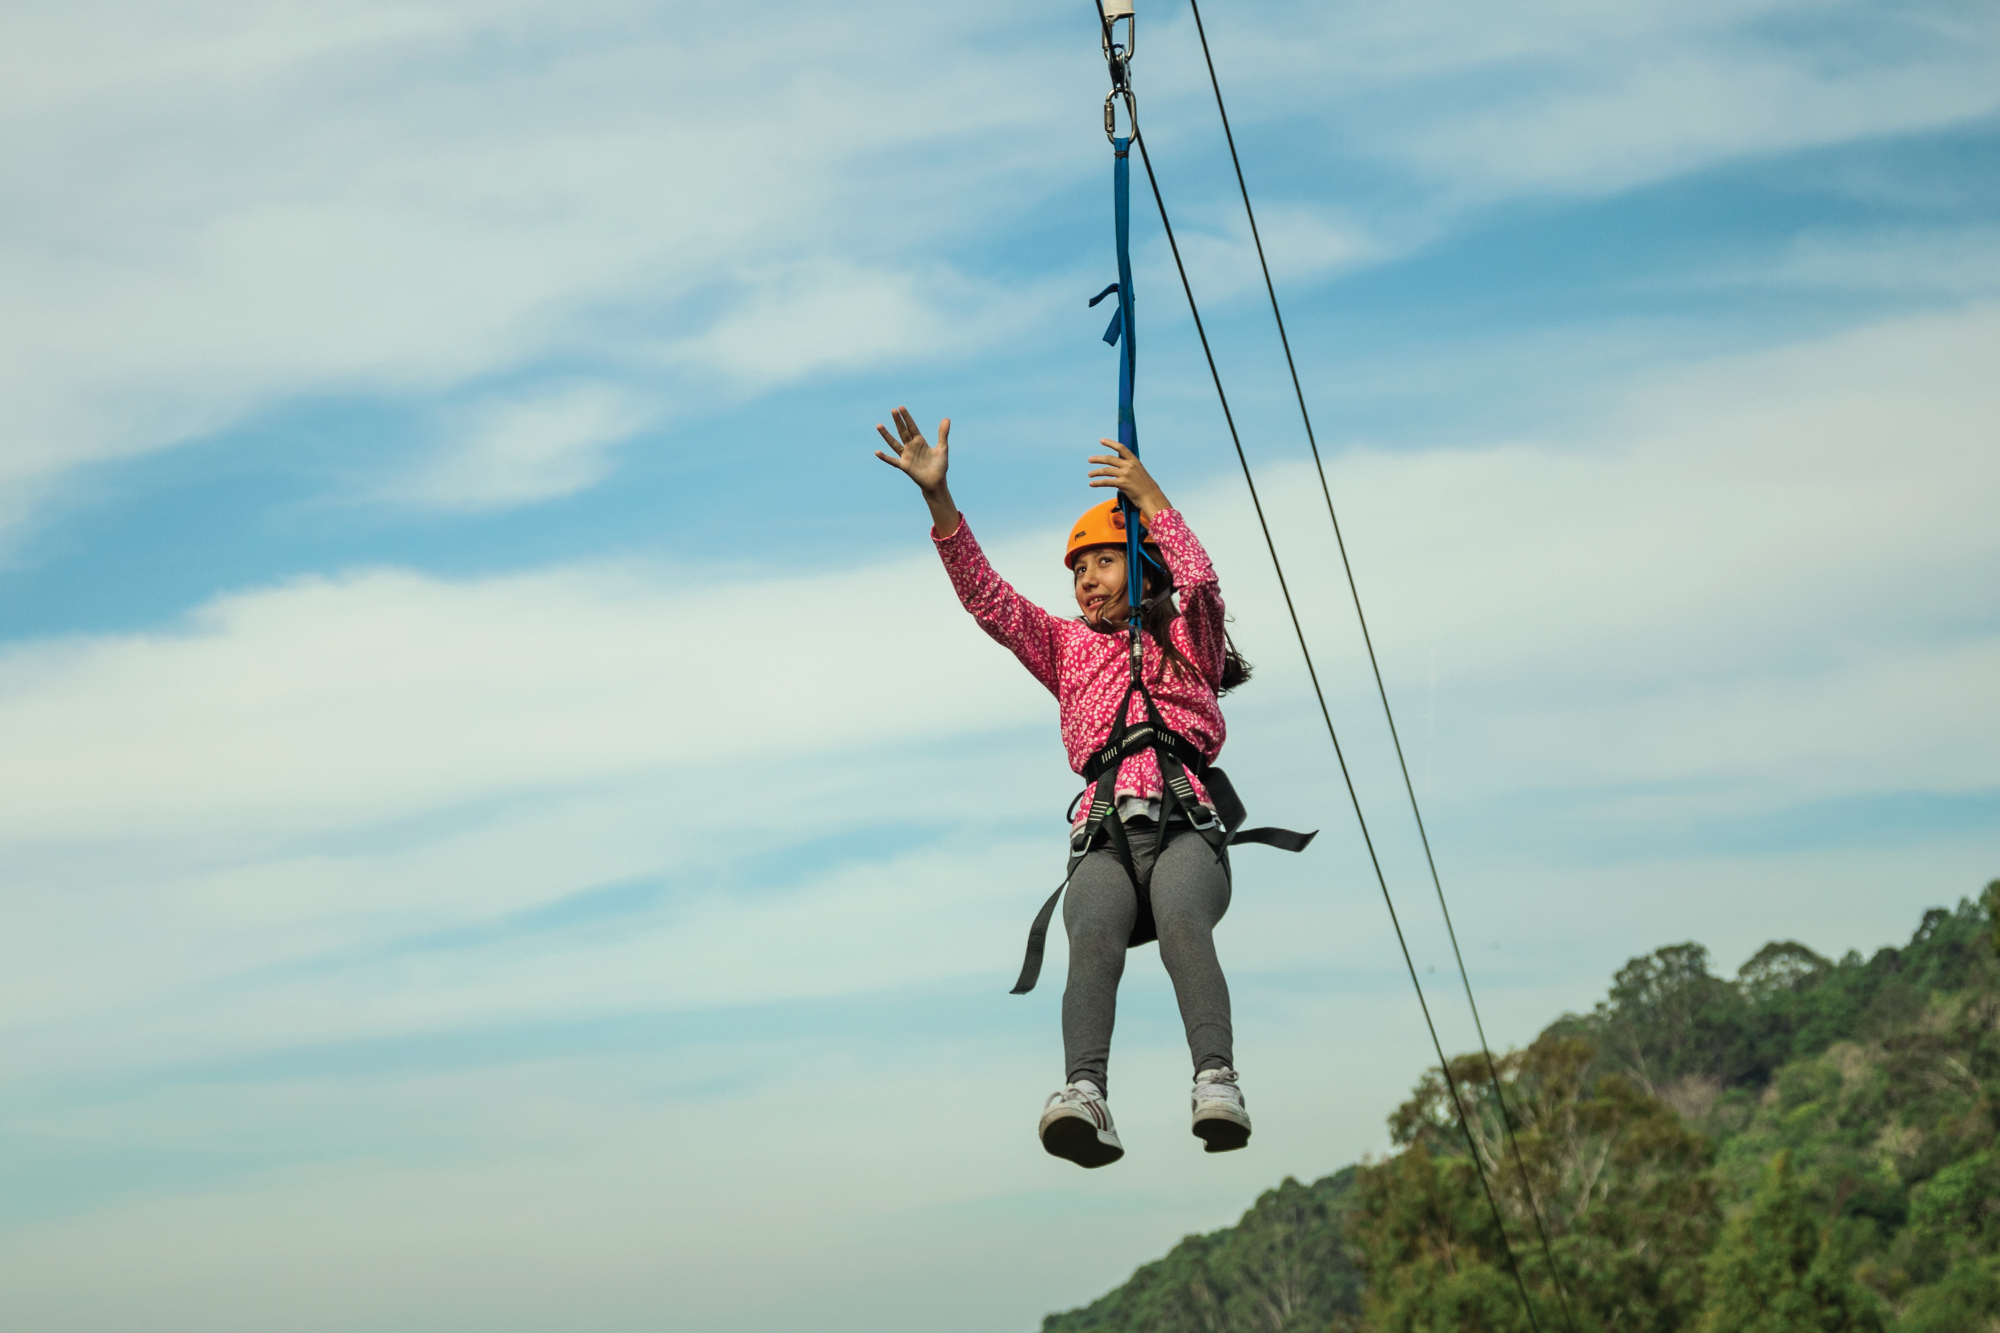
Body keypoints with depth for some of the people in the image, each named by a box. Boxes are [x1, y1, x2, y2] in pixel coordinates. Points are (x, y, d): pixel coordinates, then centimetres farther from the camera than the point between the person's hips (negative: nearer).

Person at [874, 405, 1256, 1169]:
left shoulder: (1188, 642, 23)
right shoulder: (1067, 648, 31)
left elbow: (1199, 582, 1)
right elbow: (986, 598, 18)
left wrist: (1149, 496, 0)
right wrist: (939, 499, 8)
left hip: (1185, 828, -1)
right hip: (1103, 839, 1)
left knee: (1181, 921, -35)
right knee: (1094, 935, -32)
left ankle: (1217, 1084, -50)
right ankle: (1084, 1095, -53)